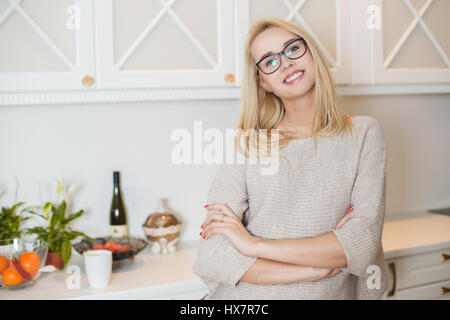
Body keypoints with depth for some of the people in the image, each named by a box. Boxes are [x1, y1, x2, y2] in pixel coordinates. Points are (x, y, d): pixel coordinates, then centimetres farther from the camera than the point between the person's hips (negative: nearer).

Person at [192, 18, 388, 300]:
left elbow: (365, 241, -16)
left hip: (334, 292, 0)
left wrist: (255, 245, -19)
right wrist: (315, 268, -19)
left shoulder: (363, 135, -6)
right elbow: (212, 256, -14)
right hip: (249, 295, 0)